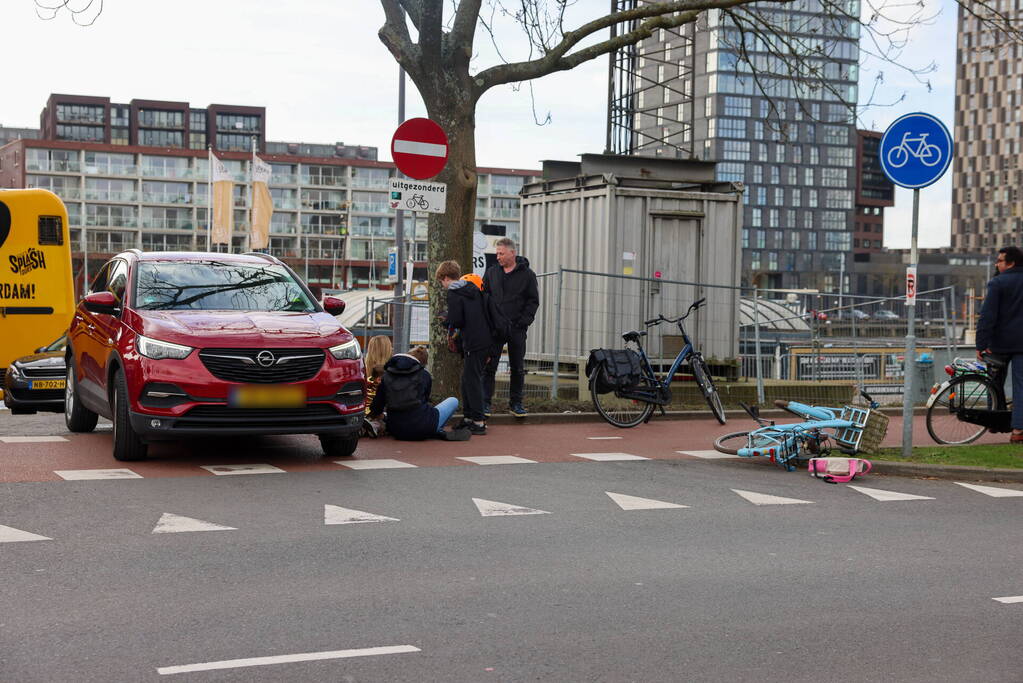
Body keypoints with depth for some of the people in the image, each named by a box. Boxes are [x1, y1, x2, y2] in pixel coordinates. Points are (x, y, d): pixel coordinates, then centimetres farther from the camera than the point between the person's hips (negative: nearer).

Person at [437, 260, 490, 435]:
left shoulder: (454, 294, -10)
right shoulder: (473, 288, 14)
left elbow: (456, 321, -17)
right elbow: (485, 313, 18)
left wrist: (449, 323, 6)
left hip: (473, 344, -8)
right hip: (486, 340, 8)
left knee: (472, 380, -3)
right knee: (468, 379, 17)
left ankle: (478, 422, -4)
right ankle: (469, 417, 22)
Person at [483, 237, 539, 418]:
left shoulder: (527, 275, 1)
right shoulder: (491, 272, 8)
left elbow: (533, 301, 1)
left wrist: (524, 321, -10)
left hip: (517, 330, -1)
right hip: (495, 328, 1)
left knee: (518, 368, 7)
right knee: (489, 367, -1)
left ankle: (515, 403, 17)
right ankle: (485, 403, 4)